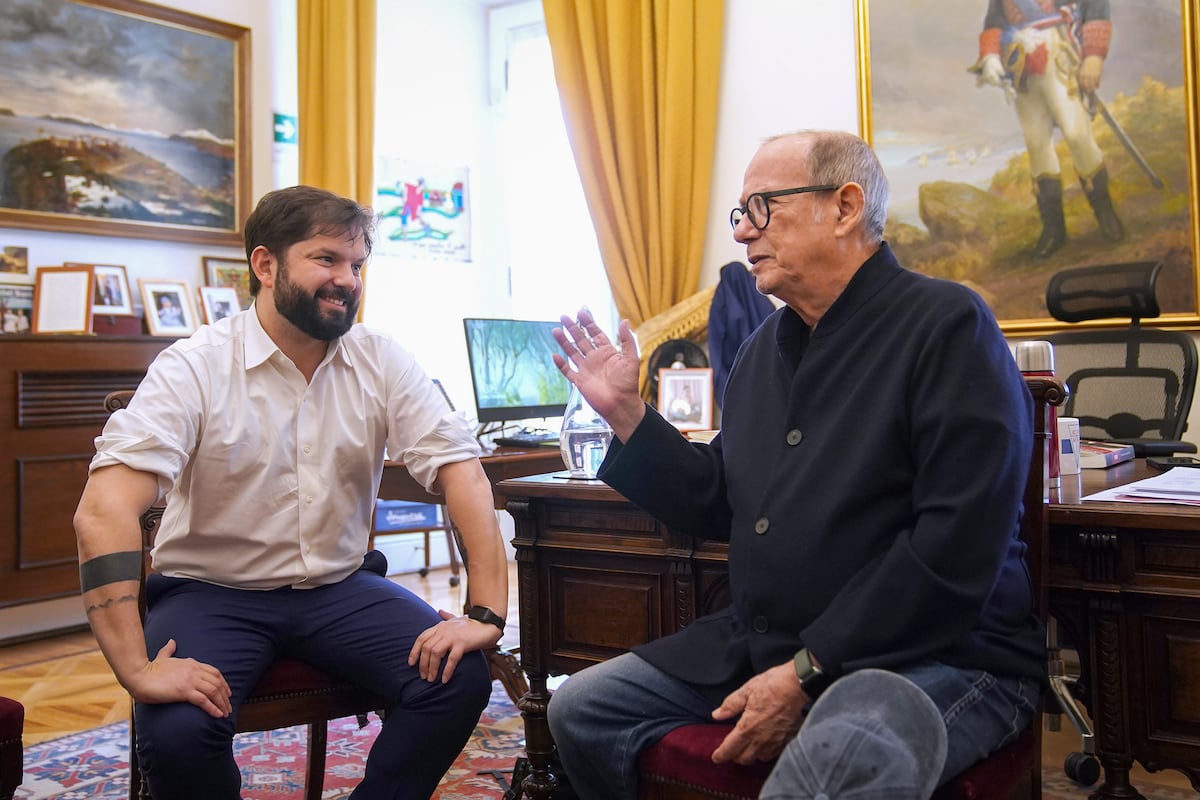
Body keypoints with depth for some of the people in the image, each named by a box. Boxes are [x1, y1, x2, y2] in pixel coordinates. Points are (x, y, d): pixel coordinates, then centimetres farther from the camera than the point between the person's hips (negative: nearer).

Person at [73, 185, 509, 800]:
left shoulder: (382, 362, -3)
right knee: (175, 733, -30)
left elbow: (460, 472, -9)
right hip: (212, 590, -2)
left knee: (457, 678, -21)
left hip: (339, 586, 3)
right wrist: (137, 669, -32)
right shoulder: (195, 368, -13)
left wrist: (487, 612, -21)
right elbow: (103, 510, -22)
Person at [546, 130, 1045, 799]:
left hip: (936, 654, -8)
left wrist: (808, 674, -21)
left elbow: (957, 547, -20)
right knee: (580, 708, 6)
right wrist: (625, 412, 8)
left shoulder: (947, 323, -11)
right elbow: (719, 506, 18)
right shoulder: (768, 346, 14)